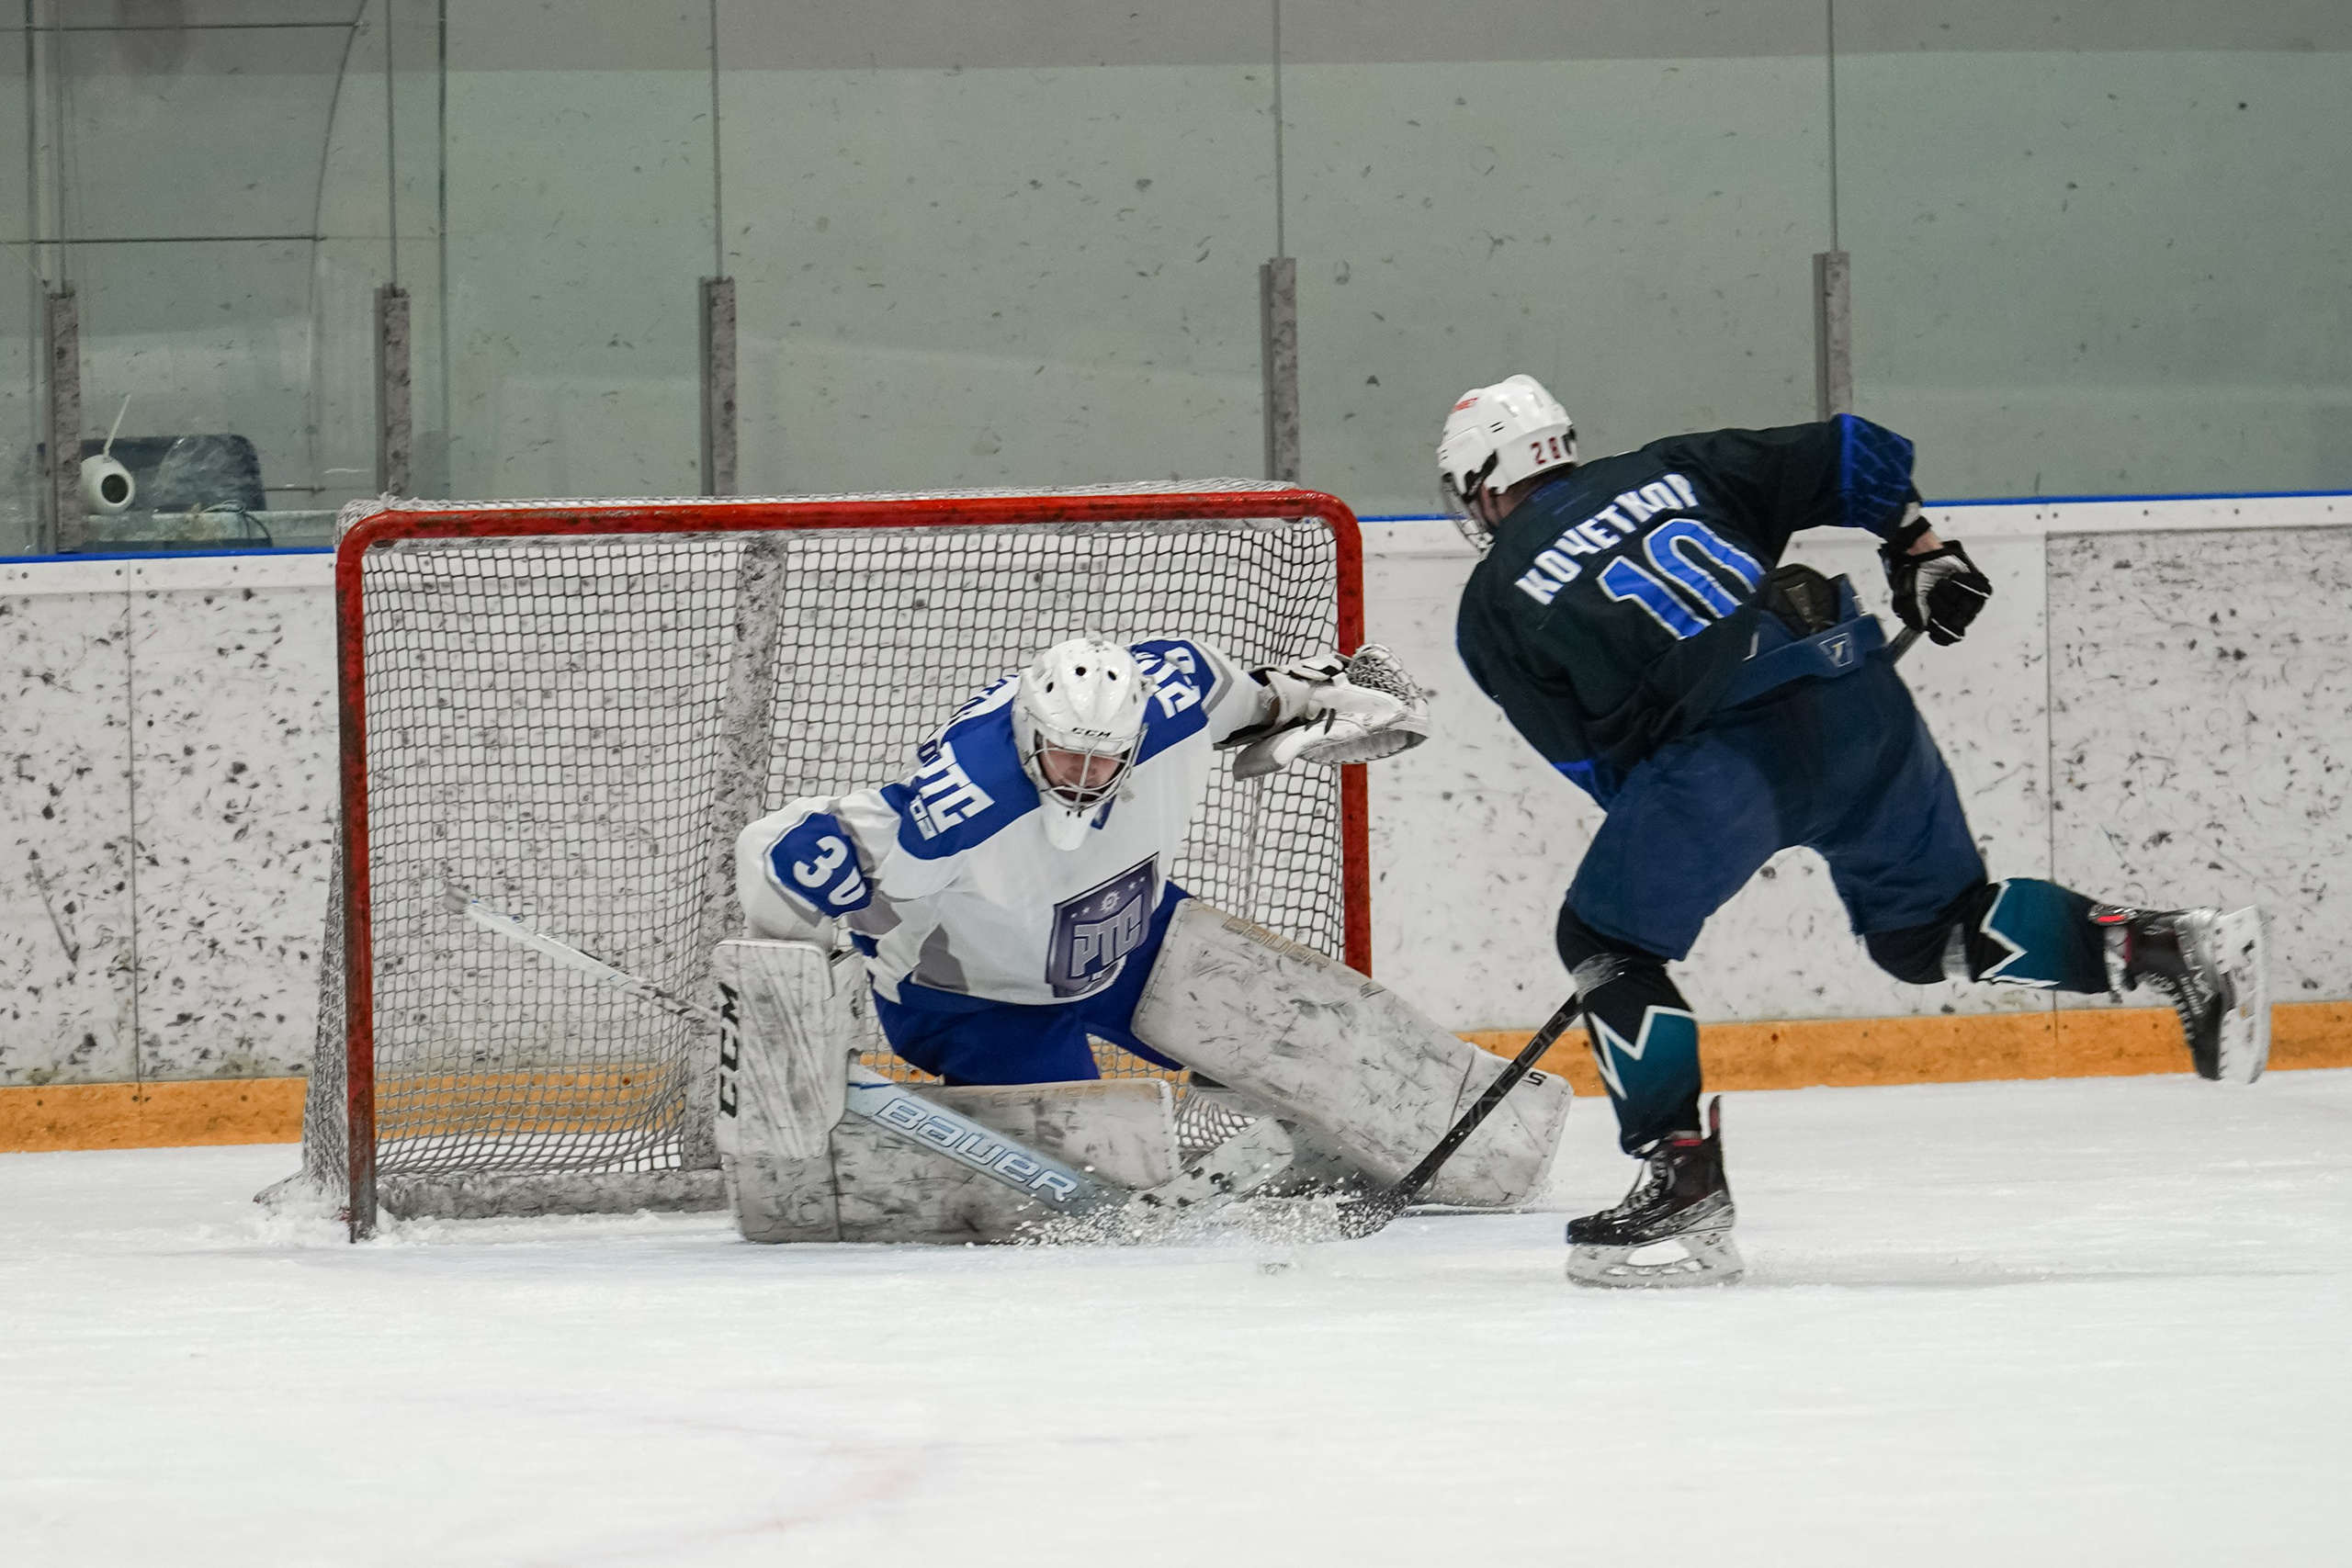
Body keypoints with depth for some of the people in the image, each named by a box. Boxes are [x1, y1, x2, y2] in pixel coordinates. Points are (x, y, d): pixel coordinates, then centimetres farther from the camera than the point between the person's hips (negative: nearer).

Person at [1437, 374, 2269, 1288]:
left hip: (1727, 743, -6)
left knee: (1606, 941, 11)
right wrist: (1920, 549, 32)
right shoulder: (1668, 469, 24)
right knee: (1934, 927, 21)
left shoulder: (1494, 605, 13)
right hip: (1858, 696, 6)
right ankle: (2174, 950, 6)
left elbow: (1592, 760, 10)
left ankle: (1687, 1183, 1)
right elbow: (1845, 459, 20)